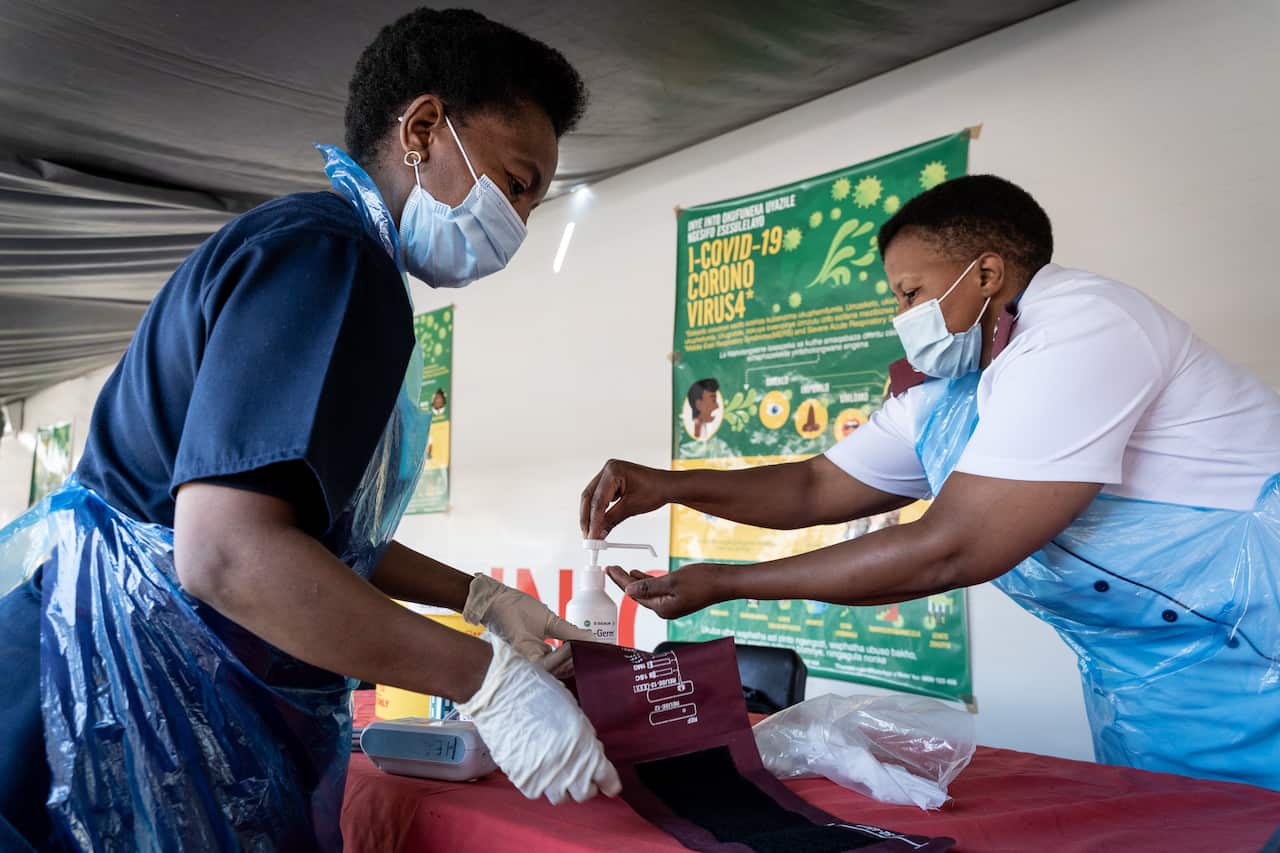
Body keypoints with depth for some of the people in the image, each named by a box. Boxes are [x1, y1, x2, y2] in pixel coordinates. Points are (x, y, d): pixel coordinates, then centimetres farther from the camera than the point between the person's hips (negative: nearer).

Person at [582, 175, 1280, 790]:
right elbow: (816, 486, 9)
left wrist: (724, 584, -20)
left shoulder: (1078, 330, -22)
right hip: (1137, 667, 7)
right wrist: (671, 485, -7)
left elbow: (951, 550, -25)